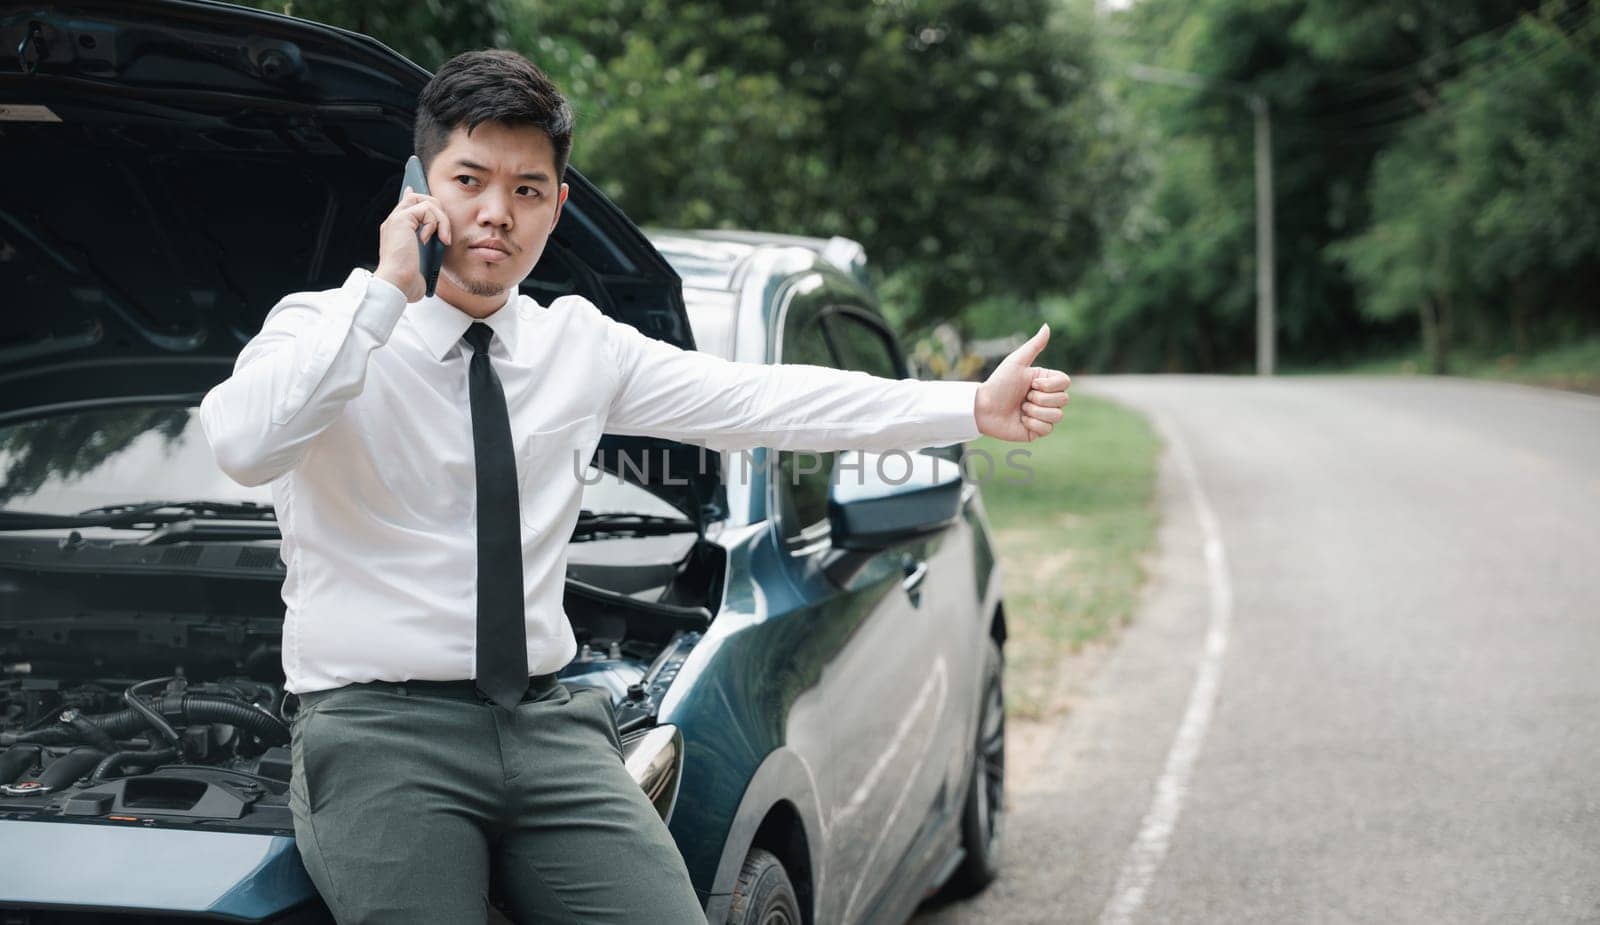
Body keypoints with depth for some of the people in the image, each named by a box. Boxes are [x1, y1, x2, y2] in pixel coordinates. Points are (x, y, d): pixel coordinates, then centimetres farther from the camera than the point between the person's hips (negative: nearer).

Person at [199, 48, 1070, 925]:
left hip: (548, 722, 4)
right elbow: (242, 445, -22)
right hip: (377, 728, -3)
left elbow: (763, 399, 5)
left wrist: (974, 408, -1)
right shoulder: (325, 329, -2)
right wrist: (384, 290, -18)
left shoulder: (581, 345, 11)